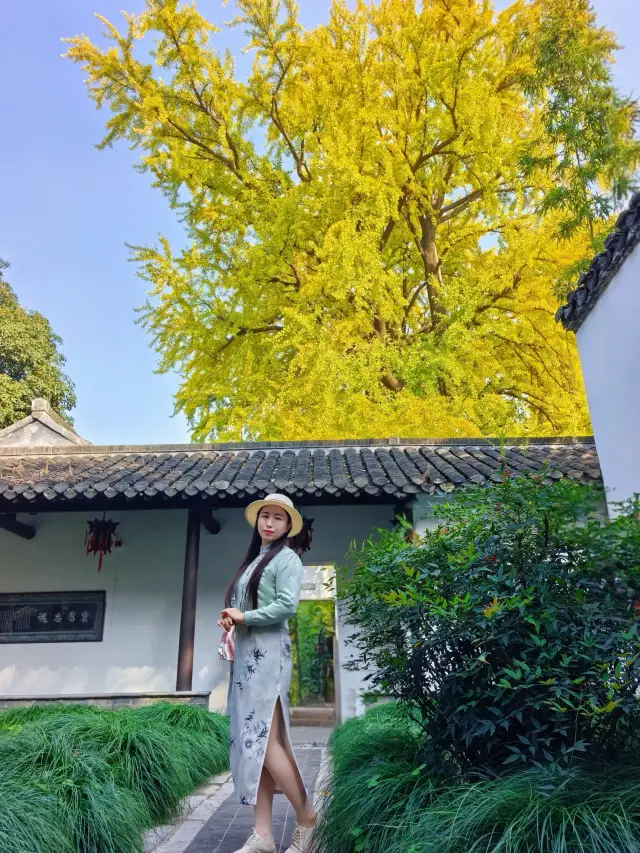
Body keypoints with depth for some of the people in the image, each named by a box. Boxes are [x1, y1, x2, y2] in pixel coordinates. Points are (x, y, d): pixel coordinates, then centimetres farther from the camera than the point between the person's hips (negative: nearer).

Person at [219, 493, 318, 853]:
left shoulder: (287, 558, -4)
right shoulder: (252, 560, 19)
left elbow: (287, 605, -16)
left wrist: (244, 617, -10)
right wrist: (230, 619, 2)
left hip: (268, 653, -8)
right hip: (246, 653, 8)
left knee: (265, 741, -11)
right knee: (249, 742, 6)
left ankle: (306, 817, 7)